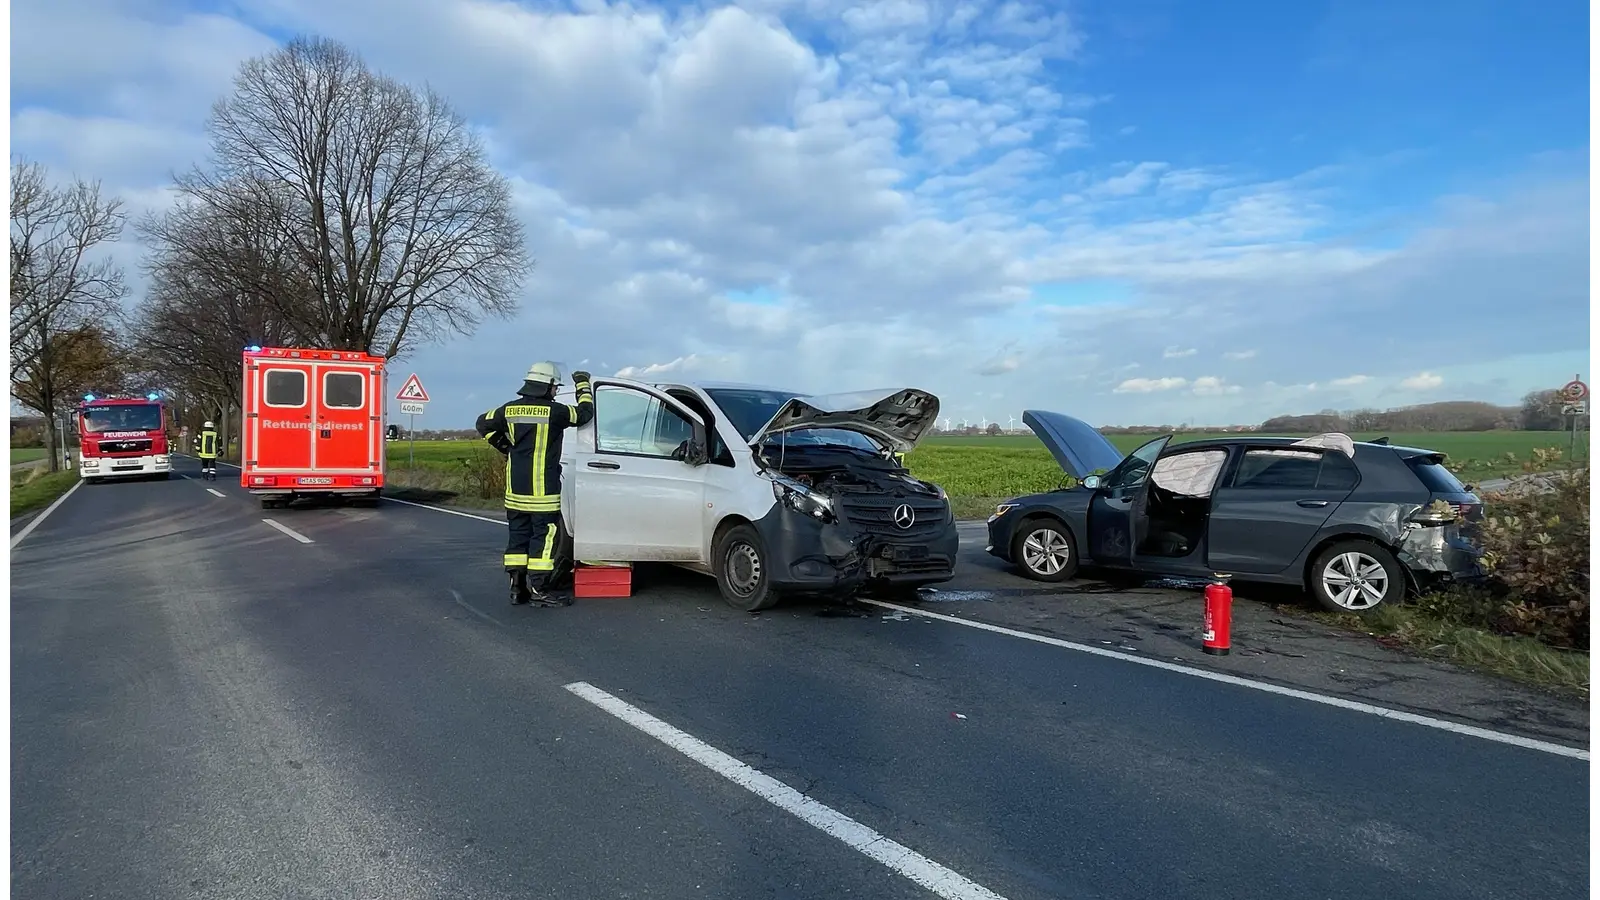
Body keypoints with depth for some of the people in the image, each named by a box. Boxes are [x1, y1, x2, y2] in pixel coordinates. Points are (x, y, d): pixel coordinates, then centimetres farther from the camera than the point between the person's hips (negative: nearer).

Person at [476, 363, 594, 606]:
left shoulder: (510, 409, 6)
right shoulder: (553, 411, -10)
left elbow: (483, 423, 16)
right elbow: (584, 413, 1)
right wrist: (583, 385, 14)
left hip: (515, 490, 6)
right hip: (543, 490, -6)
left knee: (518, 535, 12)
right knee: (544, 536, -1)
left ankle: (517, 588, 16)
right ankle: (538, 590, -2)